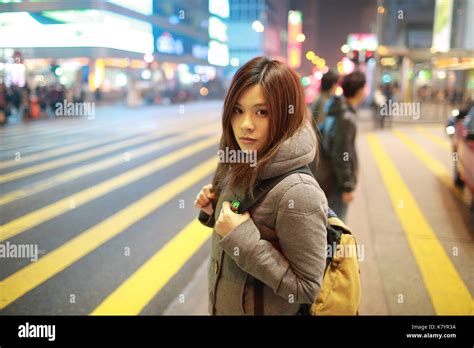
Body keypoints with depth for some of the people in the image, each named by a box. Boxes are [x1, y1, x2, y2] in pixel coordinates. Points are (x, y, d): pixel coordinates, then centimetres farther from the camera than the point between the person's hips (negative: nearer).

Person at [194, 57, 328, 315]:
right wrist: (214, 211, -8)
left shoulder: (297, 192, -28)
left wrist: (241, 238, -29)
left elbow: (306, 289, -24)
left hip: (266, 309, -7)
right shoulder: (241, 170, -5)